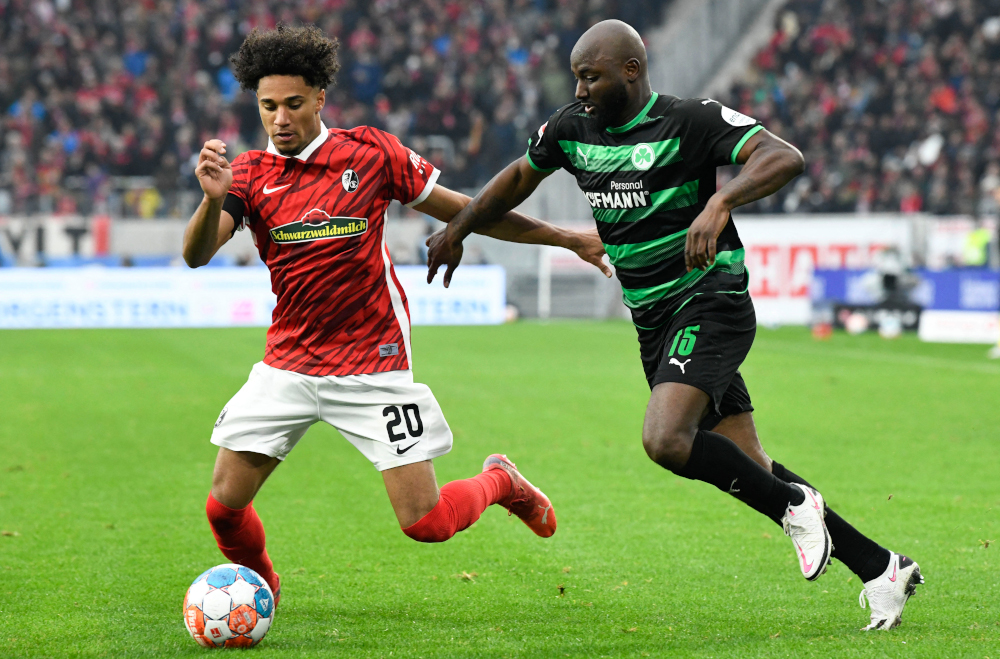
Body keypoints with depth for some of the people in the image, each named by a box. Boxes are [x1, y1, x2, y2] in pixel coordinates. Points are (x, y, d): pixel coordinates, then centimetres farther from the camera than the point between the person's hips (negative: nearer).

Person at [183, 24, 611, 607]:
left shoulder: (371, 153, -3)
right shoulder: (249, 174, 0)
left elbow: (463, 210, 7)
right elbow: (197, 254, -14)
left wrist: (564, 238, 10)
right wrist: (212, 199, -36)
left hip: (373, 363, -2)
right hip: (288, 364, 2)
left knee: (426, 523, -7)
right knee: (225, 505, -6)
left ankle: (500, 482, 27)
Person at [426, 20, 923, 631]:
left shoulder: (690, 121, -13)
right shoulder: (572, 129, 6)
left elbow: (785, 157, -24)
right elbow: (519, 177, 25)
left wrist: (721, 202, -38)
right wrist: (457, 230, 25)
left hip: (711, 303, -7)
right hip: (654, 322, 7)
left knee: (665, 440, -28)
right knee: (747, 468, 5)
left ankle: (795, 505, -7)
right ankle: (881, 567, 14)